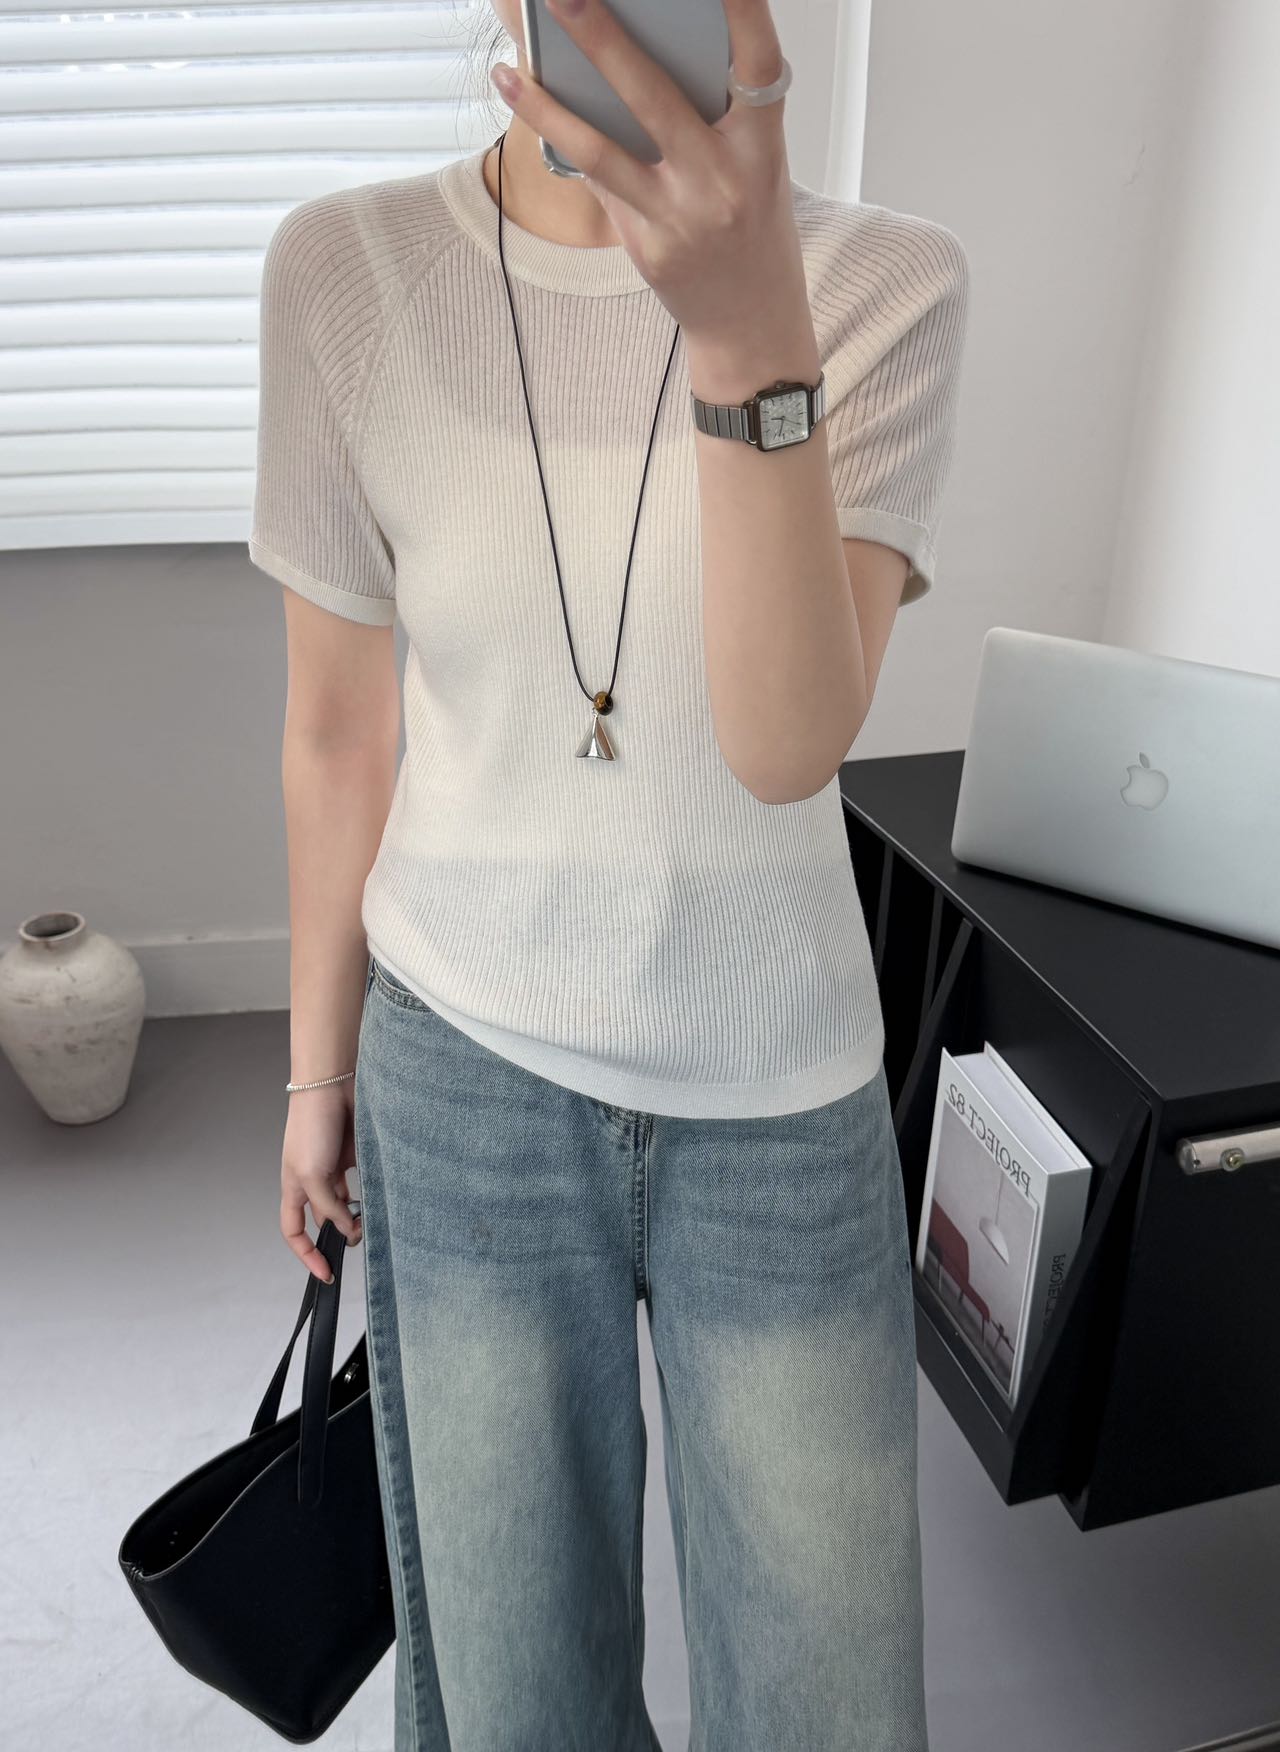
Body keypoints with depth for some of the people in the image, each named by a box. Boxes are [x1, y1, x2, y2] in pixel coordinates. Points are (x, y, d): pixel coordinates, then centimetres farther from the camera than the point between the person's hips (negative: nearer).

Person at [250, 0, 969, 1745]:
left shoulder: (889, 285, -9)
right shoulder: (342, 272, -7)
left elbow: (790, 741, -20)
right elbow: (337, 732, 0)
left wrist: (750, 333, -34)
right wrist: (319, 1063, 8)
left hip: (785, 1101, 0)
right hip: (466, 1079, 1)